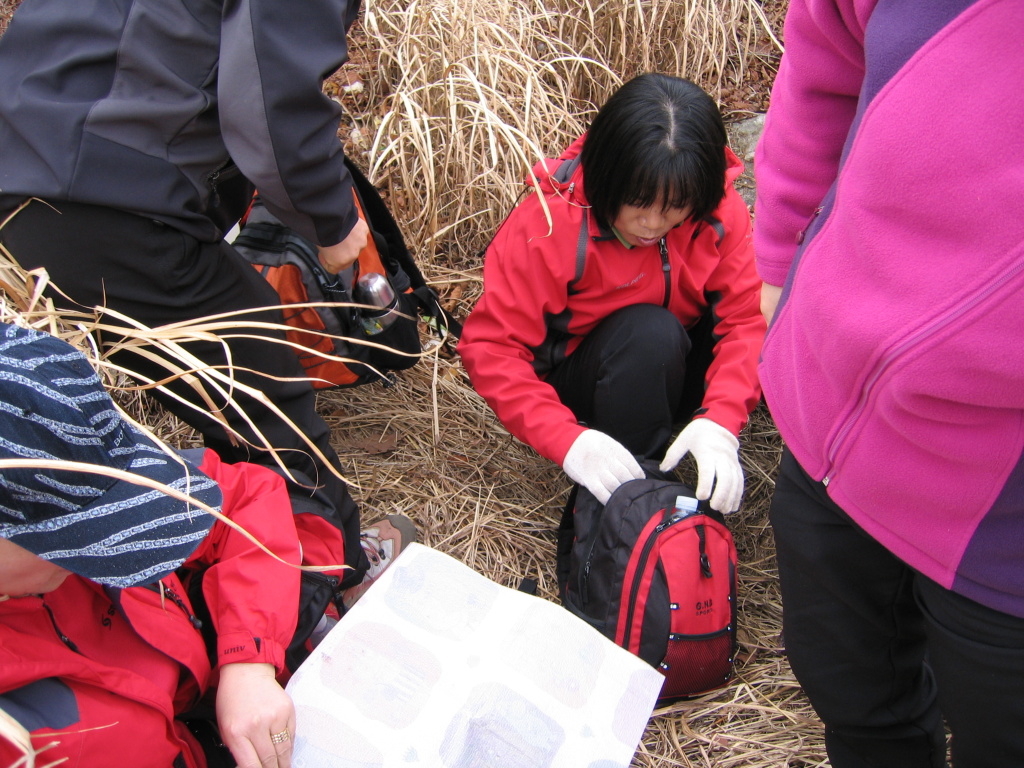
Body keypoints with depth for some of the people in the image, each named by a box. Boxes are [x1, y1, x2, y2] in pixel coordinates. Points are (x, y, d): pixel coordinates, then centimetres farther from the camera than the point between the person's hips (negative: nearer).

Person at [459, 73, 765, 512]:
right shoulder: (546, 225, -25)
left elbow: (748, 317, -21)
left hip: (677, 368, 3)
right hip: (576, 377, -3)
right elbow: (489, 347, -27)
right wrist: (567, 438, -40)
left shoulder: (720, 212, -16)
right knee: (650, 330, -35)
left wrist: (720, 420, -39)